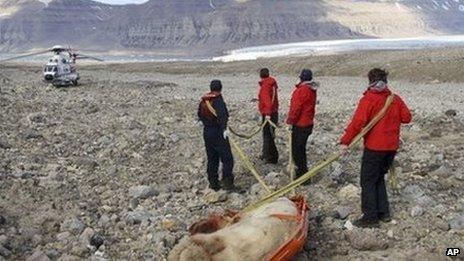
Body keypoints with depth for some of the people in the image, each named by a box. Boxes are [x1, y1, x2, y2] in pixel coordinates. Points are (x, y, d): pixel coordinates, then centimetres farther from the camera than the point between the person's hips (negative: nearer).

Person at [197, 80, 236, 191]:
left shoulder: (203, 101, 8)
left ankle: (213, 183, 19)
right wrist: (224, 128, -32)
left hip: (207, 132, 8)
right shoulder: (218, 100, -15)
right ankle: (227, 182, -7)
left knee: (212, 159, 15)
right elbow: (222, 115, -31)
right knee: (227, 159, -2)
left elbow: (200, 115, 21)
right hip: (218, 132, -8)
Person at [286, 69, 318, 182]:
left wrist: (290, 120, -10)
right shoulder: (312, 90, 10)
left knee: (297, 151, -1)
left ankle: (302, 173, 2)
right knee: (301, 149, 21)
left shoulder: (302, 90, -20)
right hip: (308, 123, 10)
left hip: (300, 125, -10)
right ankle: (302, 172, 32)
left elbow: (296, 108, -20)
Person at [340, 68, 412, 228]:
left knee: (368, 181, 3)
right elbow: (407, 118, 8)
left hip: (374, 147, -6)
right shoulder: (395, 99, 6)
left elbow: (358, 122, -21)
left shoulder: (368, 99, -12)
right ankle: (383, 213, 23)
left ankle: (370, 217, 4)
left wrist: (345, 141, -21)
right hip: (392, 147, 6)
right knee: (379, 178, 20)